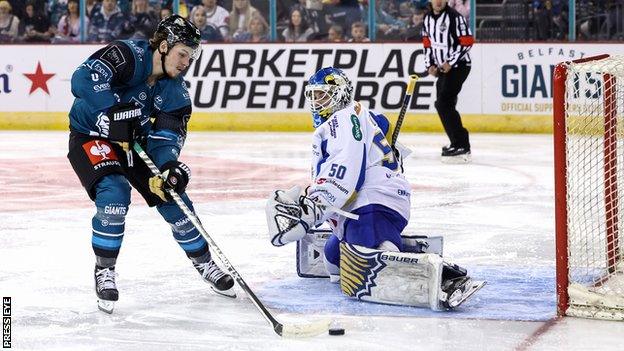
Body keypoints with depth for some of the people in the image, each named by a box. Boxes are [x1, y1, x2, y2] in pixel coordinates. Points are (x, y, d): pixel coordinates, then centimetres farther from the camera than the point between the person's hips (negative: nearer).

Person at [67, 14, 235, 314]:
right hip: (91, 136, -6)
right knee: (114, 193, -28)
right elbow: (84, 79, -38)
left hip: (136, 142, 6)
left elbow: (167, 134, -13)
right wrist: (115, 110, -45)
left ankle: (204, 264, 24)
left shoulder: (175, 89, -6)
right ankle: (104, 272, -10)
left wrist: (169, 166, -32)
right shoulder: (128, 55, -25)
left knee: (173, 198, 2)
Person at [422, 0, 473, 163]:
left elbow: (467, 42, -17)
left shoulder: (455, 17, -16)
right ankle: (458, 142, 30)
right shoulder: (427, 19, 9)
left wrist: (450, 63, -18)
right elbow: (427, 43, 19)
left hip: (458, 66, -9)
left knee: (443, 104, -19)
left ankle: (461, 148, -19)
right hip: (442, 68, 9)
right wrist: (430, 65, 6)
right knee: (444, 105, 15)